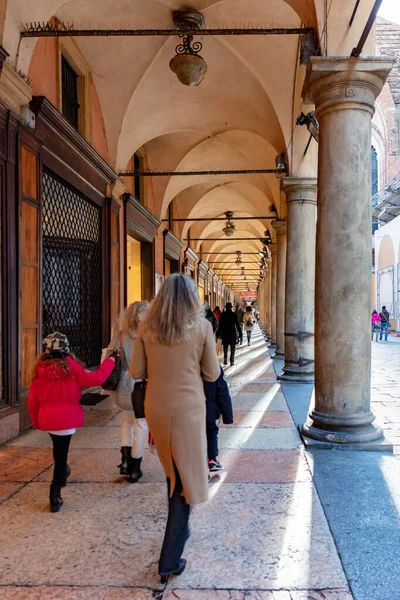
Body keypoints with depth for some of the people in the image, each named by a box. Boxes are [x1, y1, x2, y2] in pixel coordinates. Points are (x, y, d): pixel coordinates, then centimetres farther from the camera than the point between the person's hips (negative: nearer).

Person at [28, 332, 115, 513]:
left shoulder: (39, 368, 2)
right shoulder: (70, 365, -11)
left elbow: (32, 399, 6)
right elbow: (95, 378, -12)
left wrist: (36, 421, 19)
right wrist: (110, 361, 2)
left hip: (46, 419, 5)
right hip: (66, 418, -5)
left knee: (58, 449, 28)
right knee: (61, 454, 3)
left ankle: (62, 474, 50)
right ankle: (55, 496, 4)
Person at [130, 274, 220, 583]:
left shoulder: (147, 327, -2)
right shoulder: (202, 327, -7)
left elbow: (136, 372, 1)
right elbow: (212, 374, -2)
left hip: (155, 408, 3)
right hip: (188, 408, -3)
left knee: (172, 471, 24)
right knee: (187, 477, 7)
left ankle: (179, 528, 41)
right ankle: (170, 560, 9)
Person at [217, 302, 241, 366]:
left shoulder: (222, 315, -3)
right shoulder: (234, 314, -3)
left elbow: (220, 325, -2)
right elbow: (237, 324, -2)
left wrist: (218, 334, 3)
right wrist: (239, 332, 4)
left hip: (224, 333, 1)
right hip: (232, 333, -1)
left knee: (225, 347, 8)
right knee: (232, 348, 6)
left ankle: (225, 360, -3)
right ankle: (232, 361, 2)